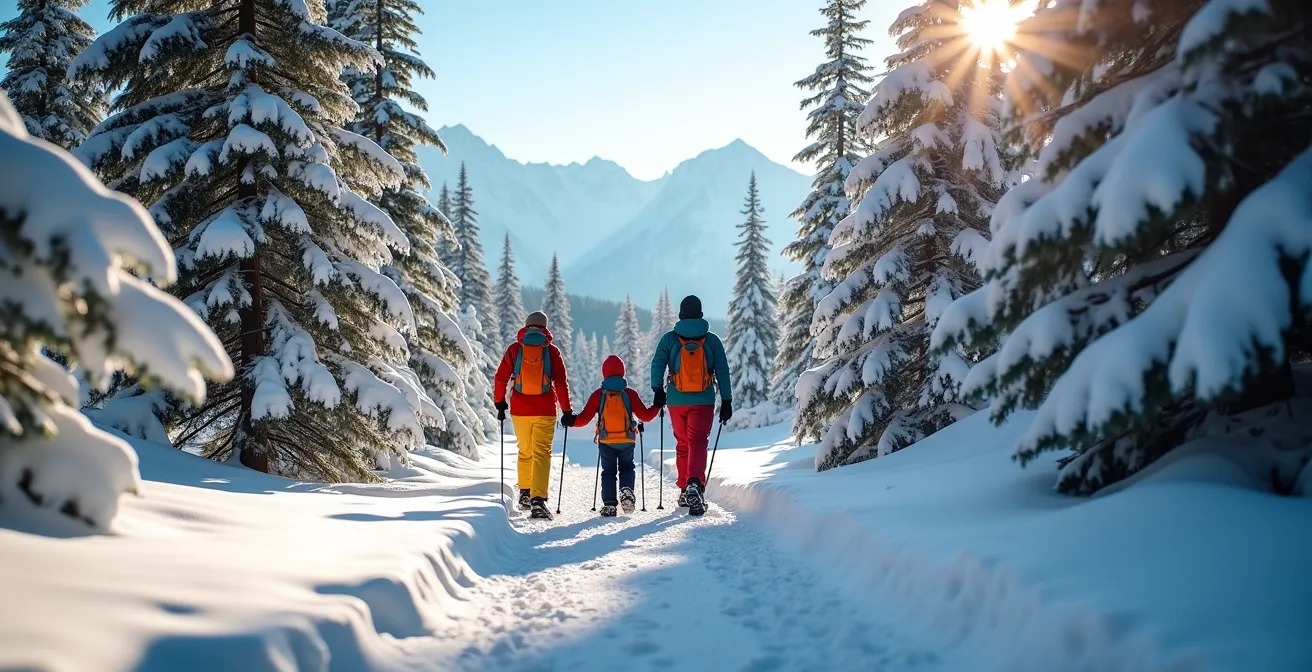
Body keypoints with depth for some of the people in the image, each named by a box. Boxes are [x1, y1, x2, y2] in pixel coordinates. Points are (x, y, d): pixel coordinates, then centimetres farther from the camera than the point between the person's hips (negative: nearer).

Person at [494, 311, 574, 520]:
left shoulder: (515, 348, 3)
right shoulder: (552, 351, 0)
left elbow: (500, 378, 2)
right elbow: (561, 383, -2)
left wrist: (499, 403, 14)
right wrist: (567, 411, 2)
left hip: (519, 410, 2)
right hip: (545, 411, -2)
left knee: (525, 452, 20)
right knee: (542, 453, -3)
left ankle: (525, 493, 27)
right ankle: (538, 499, -16)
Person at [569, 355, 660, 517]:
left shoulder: (598, 395, -1)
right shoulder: (630, 393, -1)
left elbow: (584, 417, -3)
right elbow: (646, 416, 0)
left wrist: (571, 421, 15)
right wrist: (657, 406, 17)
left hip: (606, 441, 0)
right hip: (627, 441, 0)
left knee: (608, 471, 11)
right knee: (627, 467, 19)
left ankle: (609, 504, 0)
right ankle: (626, 489, -9)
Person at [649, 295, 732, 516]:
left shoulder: (669, 339, 2)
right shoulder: (712, 340, 2)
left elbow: (657, 364, -8)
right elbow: (722, 372, 0)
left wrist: (658, 390, -5)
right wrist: (726, 401, 3)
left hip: (677, 400, 1)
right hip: (703, 401, -1)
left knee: (682, 444, 16)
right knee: (698, 443, -4)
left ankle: (685, 491, 21)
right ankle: (694, 484, -28)